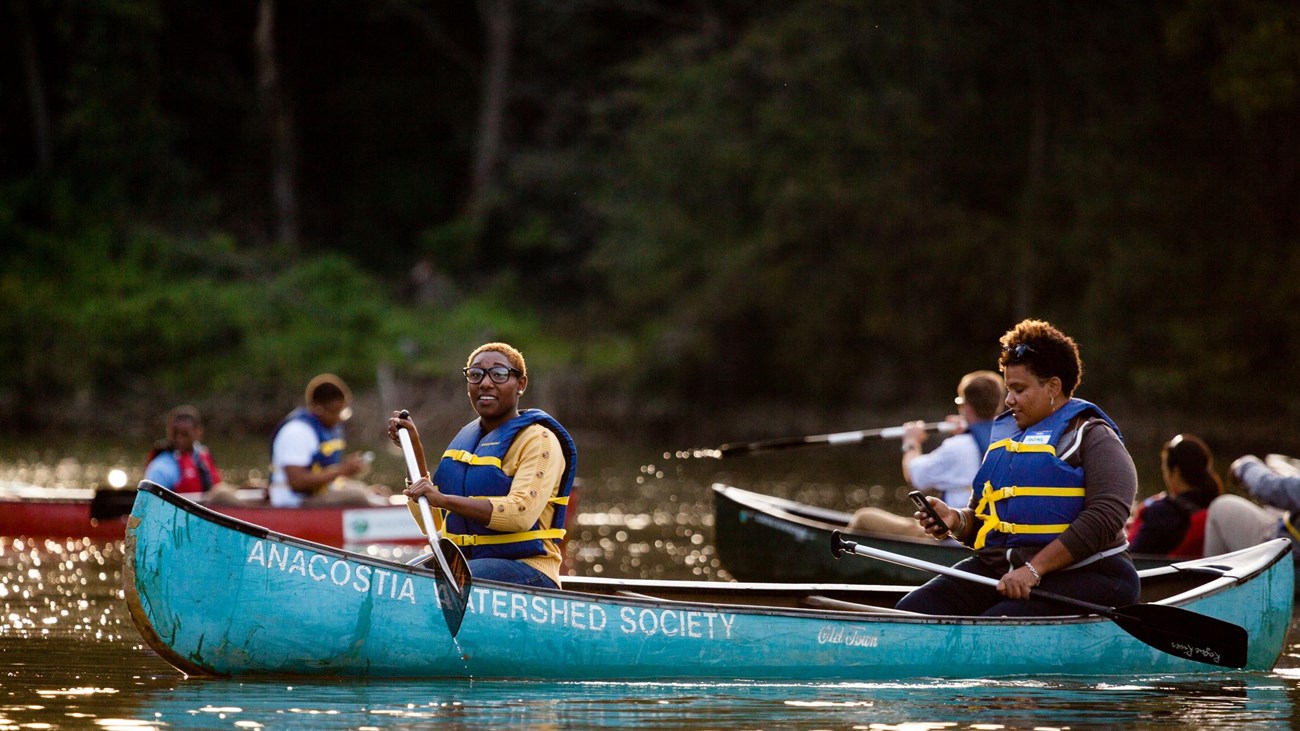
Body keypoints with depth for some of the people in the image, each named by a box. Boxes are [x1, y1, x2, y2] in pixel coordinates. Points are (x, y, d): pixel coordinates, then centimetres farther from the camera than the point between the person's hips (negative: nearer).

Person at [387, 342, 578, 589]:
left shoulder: (538, 439, -3)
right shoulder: (465, 439, 19)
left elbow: (521, 514, -21)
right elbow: (432, 525, 17)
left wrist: (443, 500, -29)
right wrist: (414, 448, 12)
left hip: (525, 570, -7)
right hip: (462, 563, 7)